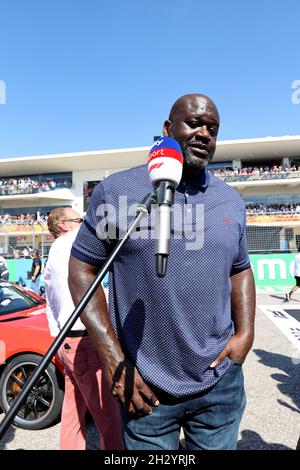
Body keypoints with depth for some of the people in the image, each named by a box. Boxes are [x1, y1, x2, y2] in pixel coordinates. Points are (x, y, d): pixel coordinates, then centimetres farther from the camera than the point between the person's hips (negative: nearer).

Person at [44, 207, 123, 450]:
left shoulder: (52, 259, 20)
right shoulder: (67, 244, -6)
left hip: (67, 342, 10)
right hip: (85, 341, -10)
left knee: (74, 409, 16)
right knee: (109, 414, -5)